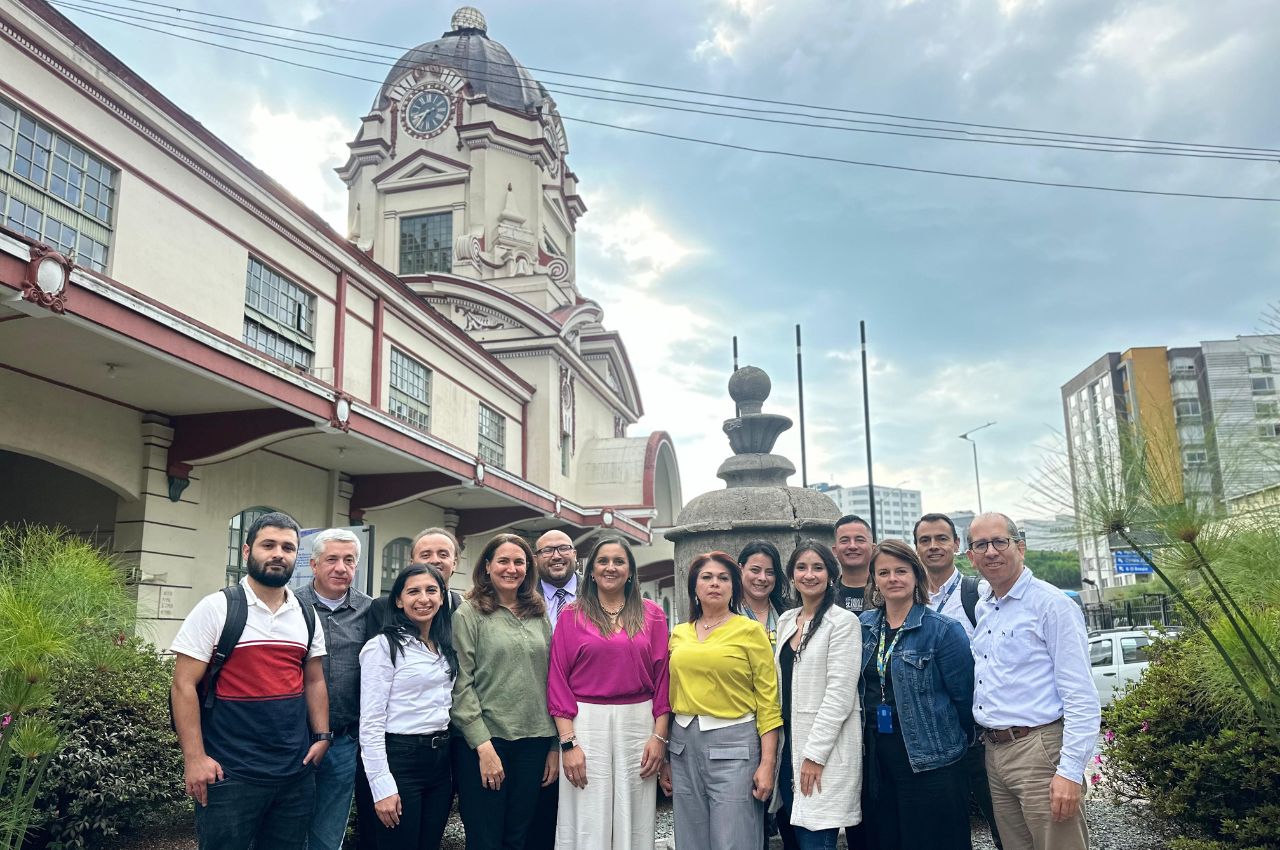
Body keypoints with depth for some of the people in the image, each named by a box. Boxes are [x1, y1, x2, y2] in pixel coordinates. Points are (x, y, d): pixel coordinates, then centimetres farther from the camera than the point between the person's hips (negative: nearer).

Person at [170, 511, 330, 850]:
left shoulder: (306, 616, 8)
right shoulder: (216, 608, -6)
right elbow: (184, 685, -8)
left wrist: (322, 736, 4)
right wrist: (194, 758, -13)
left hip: (297, 772, 5)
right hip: (230, 774, -5)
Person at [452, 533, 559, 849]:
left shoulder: (539, 616, 11)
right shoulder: (469, 614, -2)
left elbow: (551, 682, 12)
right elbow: (460, 685, -9)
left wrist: (555, 745, 7)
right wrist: (483, 746, -15)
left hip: (534, 742, 4)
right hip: (484, 742, -4)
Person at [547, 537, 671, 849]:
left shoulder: (652, 614, 6)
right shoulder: (572, 615, 2)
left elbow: (662, 676, 5)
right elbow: (558, 679, -1)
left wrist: (660, 735, -2)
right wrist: (568, 741, -8)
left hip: (639, 723, 2)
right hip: (587, 723, -1)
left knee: (635, 820, 9)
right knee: (588, 823, 4)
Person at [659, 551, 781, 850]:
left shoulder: (750, 630, -2)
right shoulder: (679, 634, 10)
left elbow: (768, 700, -4)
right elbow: (671, 696, 14)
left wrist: (767, 762, -10)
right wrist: (665, 757, 12)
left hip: (733, 746, -4)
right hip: (684, 746, 4)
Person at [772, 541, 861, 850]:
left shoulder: (843, 622, -9)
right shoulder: (786, 620, 12)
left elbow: (840, 694, -14)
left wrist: (815, 755, -17)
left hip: (824, 749, -6)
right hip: (788, 743, 7)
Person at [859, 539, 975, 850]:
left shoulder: (943, 630, -11)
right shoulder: (864, 626, 5)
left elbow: (963, 695, -7)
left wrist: (957, 742, 3)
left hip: (932, 759, -5)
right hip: (879, 757, 5)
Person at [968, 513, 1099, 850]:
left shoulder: (1052, 604, -11)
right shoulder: (982, 610, 12)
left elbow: (1081, 698, -15)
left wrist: (1070, 771, -19)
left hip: (1039, 751, -7)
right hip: (994, 752, 7)